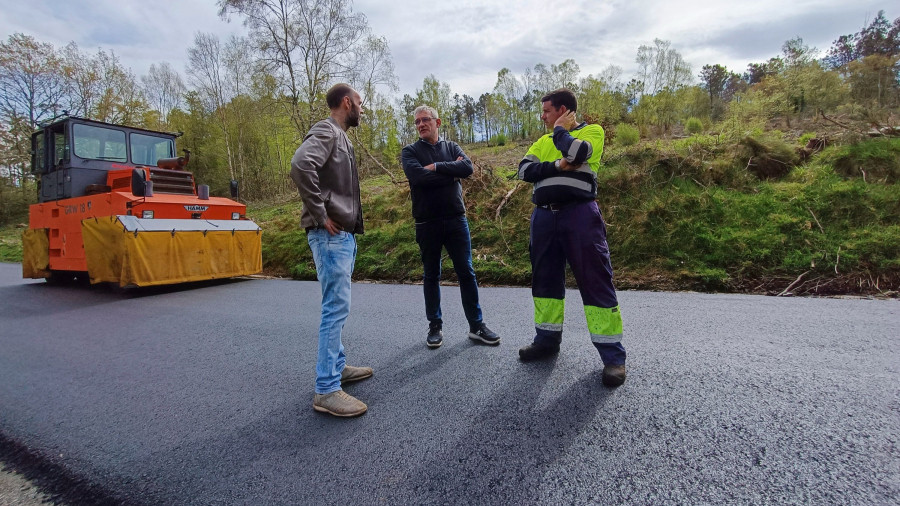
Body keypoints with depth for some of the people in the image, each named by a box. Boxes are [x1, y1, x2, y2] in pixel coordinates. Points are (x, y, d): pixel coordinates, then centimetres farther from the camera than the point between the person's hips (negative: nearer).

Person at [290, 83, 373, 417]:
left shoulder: (340, 137, 22)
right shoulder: (326, 131, -7)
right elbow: (301, 165, -27)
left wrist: (349, 220, 13)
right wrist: (320, 215, -22)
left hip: (344, 234, 10)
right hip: (331, 235, -10)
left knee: (337, 307, 15)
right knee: (337, 308, -10)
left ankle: (336, 367, 27)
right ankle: (327, 390, -4)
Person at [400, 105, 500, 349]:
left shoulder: (451, 147, 11)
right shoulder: (410, 151, 4)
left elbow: (468, 167, -9)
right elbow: (417, 176, -17)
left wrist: (436, 167, -12)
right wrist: (452, 171, -8)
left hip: (456, 219, 2)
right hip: (427, 223, -1)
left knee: (466, 272, 4)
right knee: (431, 275, 8)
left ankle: (476, 325, 14)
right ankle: (435, 326, 21)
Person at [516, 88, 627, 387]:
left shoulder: (592, 131, 6)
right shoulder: (544, 141, 21)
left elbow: (576, 152, -17)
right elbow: (524, 169, 4)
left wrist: (560, 130, 2)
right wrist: (557, 165, -11)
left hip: (579, 215, -6)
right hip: (544, 217, 6)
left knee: (595, 282, -6)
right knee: (545, 279, 10)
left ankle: (613, 355, 3)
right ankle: (547, 340, 25)